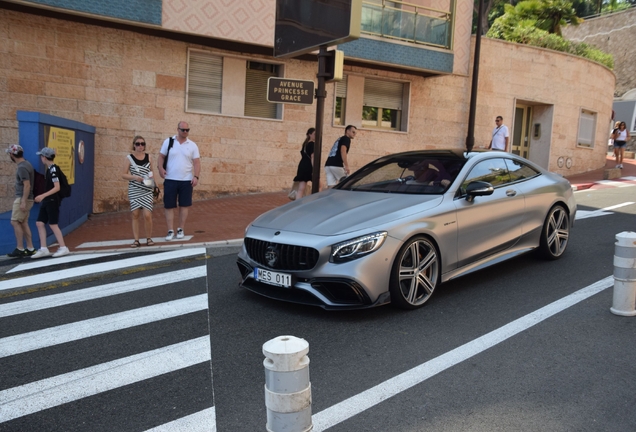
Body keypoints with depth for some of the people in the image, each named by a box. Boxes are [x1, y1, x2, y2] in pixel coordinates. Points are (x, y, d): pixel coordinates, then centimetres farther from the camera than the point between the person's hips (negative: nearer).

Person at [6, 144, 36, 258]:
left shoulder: (22, 167, -17)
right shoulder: (26, 164, 12)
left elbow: (27, 185, -23)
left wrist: (23, 201, -24)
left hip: (23, 198, -9)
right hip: (25, 198, 9)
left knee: (15, 222, -4)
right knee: (23, 223, 10)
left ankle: (20, 249, -1)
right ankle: (30, 248, 12)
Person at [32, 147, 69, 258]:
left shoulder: (53, 169, -16)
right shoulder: (49, 169, 12)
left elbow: (57, 187, -21)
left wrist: (43, 195, -24)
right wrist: (43, 197, 18)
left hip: (52, 201, -9)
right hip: (47, 201, 9)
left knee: (53, 224, -3)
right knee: (40, 223, 7)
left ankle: (63, 248, 5)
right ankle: (43, 249, 10)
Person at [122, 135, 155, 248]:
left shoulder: (148, 157, 5)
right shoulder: (129, 158, 0)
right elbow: (124, 175, -1)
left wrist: (151, 176, 0)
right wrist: (134, 177, -16)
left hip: (147, 190, 1)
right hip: (134, 191, 0)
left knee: (147, 215, -8)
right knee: (135, 215, 3)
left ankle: (149, 238, 9)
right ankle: (136, 240, 12)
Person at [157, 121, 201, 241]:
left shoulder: (192, 145, 3)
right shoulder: (168, 142, 2)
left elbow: (196, 162, 1)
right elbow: (161, 156, 4)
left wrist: (196, 176, -10)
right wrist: (160, 168, -14)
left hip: (186, 180, 1)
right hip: (170, 180, -1)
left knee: (184, 205, 5)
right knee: (169, 206, 0)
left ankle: (181, 229, 16)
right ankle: (170, 231, 8)